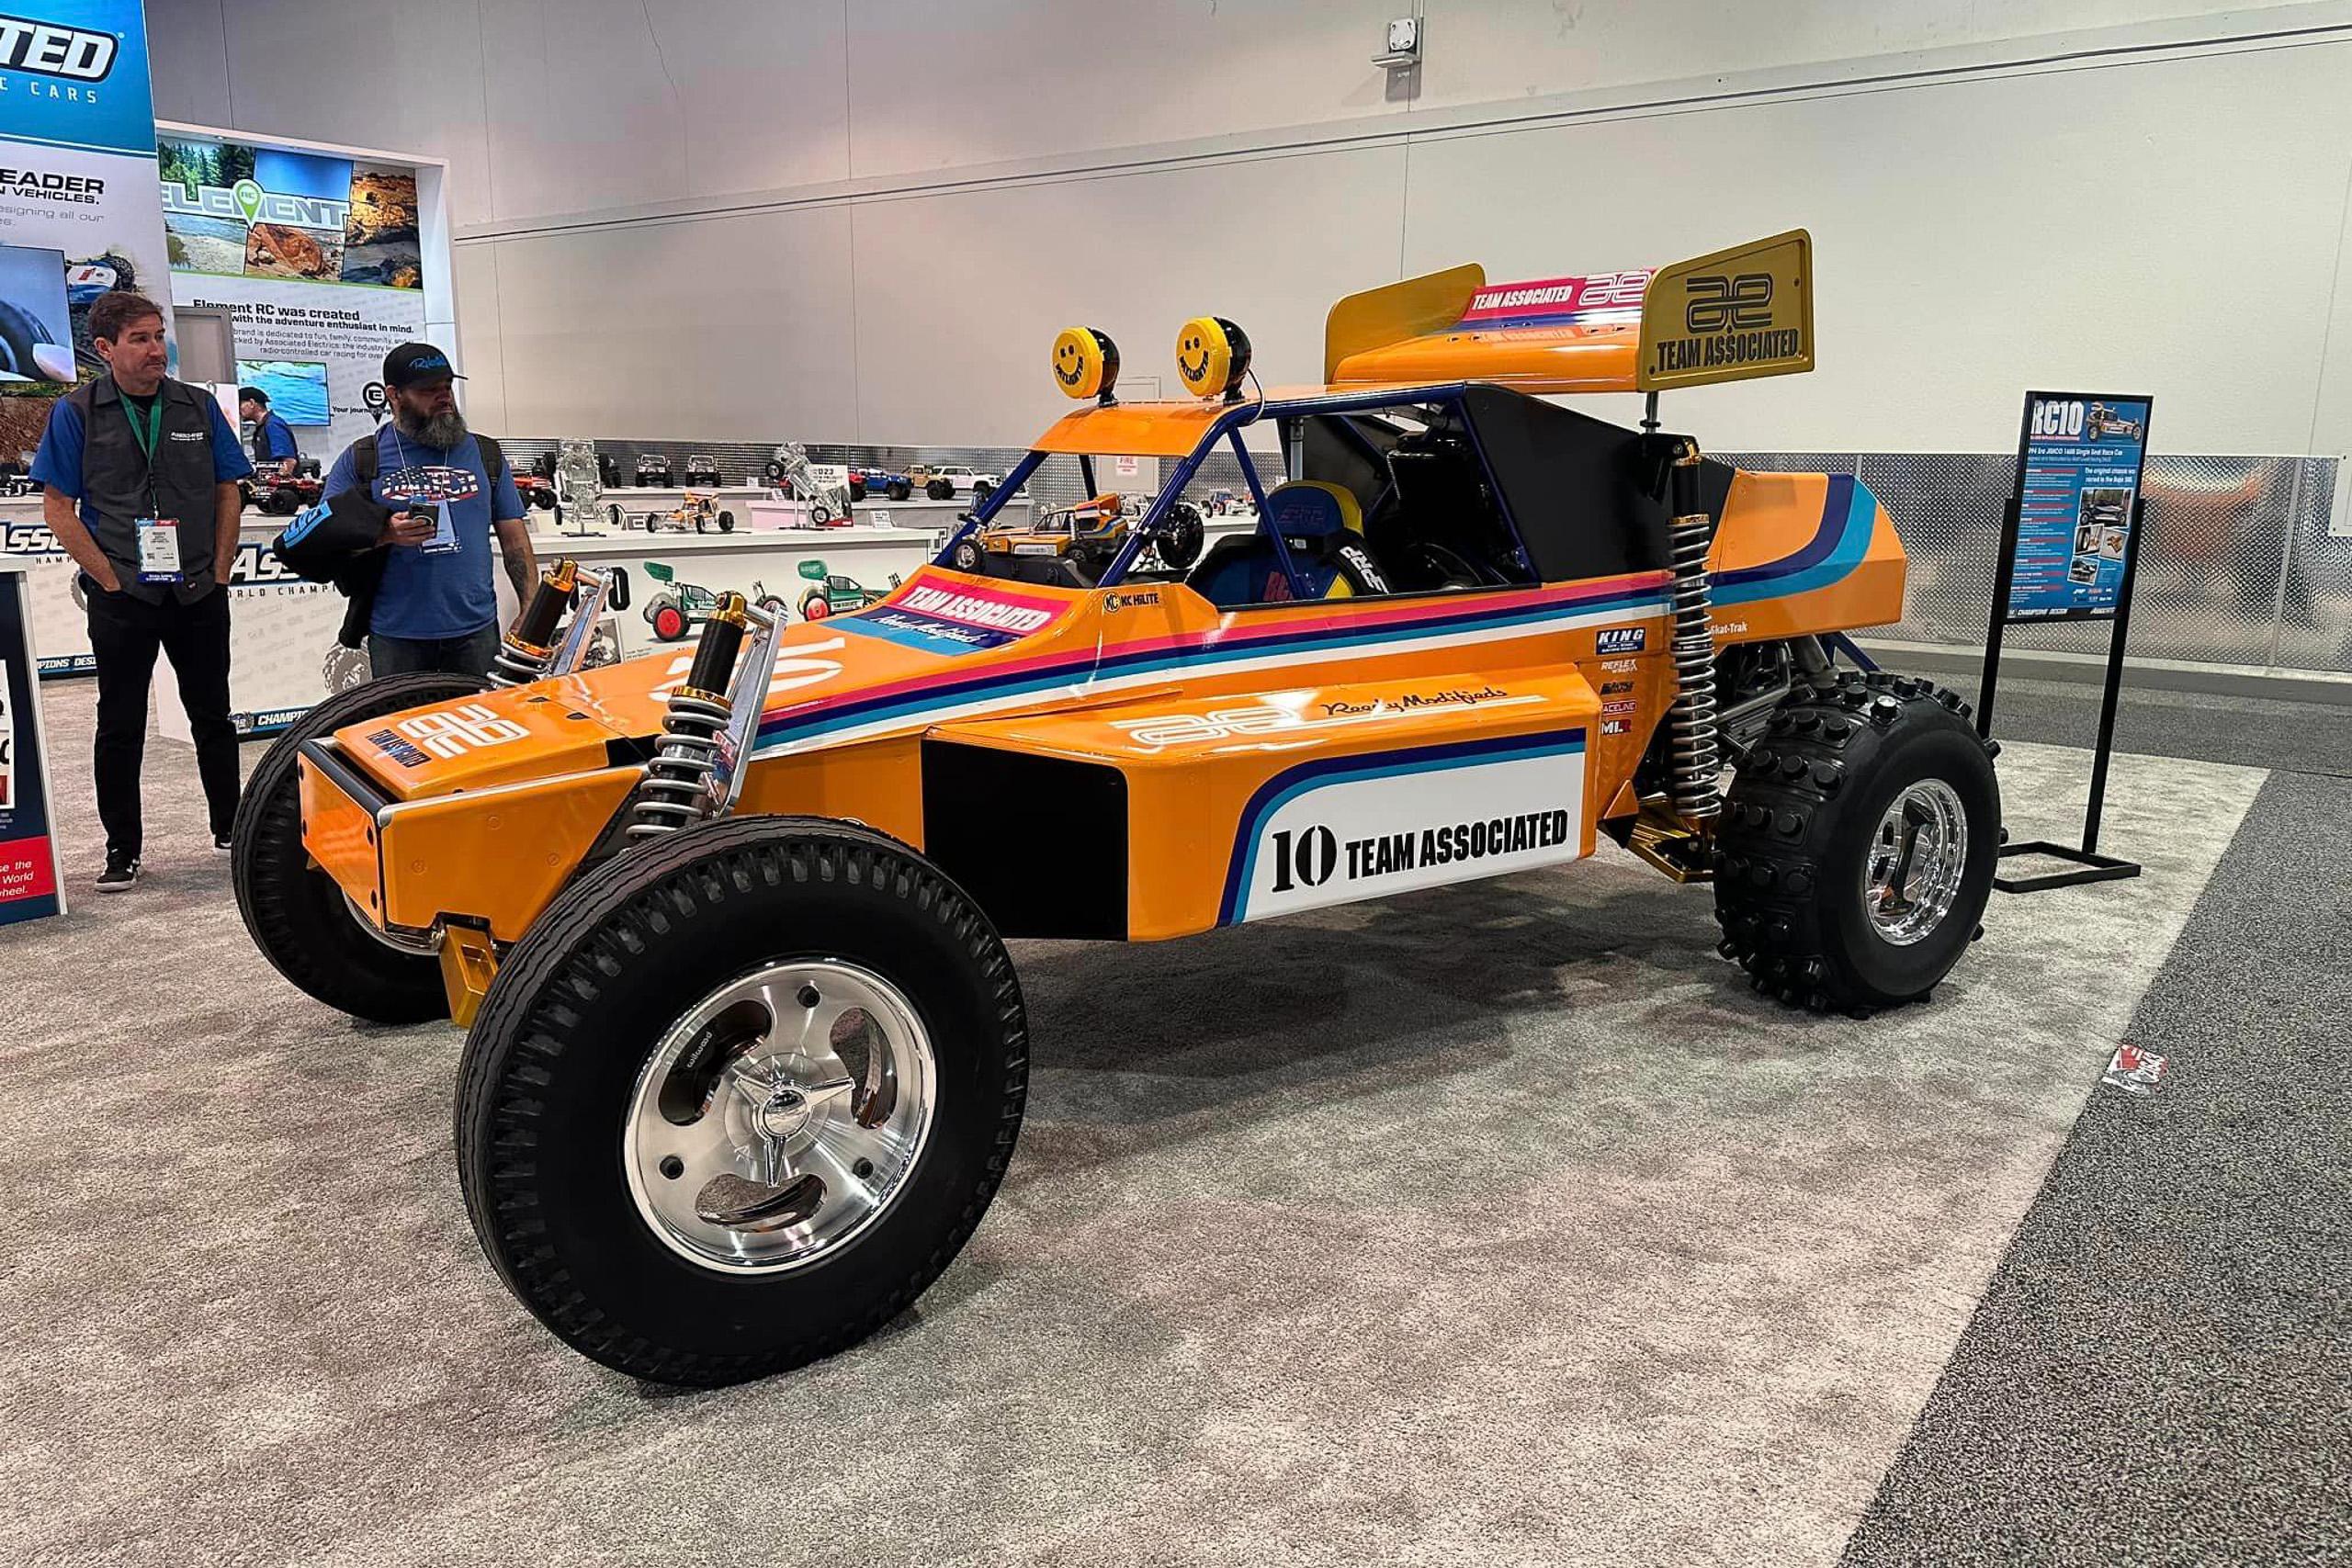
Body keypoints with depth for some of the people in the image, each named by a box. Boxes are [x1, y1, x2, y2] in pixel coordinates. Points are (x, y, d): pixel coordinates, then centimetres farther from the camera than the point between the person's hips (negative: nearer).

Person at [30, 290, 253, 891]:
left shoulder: (199, 407, 6)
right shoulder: (76, 413, 0)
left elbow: (227, 495, 10)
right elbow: (58, 509, -1)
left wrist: (219, 573, 2)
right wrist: (111, 578, -8)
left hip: (200, 593, 2)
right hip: (121, 598, -2)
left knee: (212, 716, 10)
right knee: (120, 726, 5)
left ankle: (230, 826, 23)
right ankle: (122, 849, 14)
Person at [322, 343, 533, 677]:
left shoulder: (486, 455, 11)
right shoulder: (360, 459, 4)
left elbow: (514, 539, 9)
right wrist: (385, 535, -18)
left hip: (476, 631, 2)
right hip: (395, 637, -1)